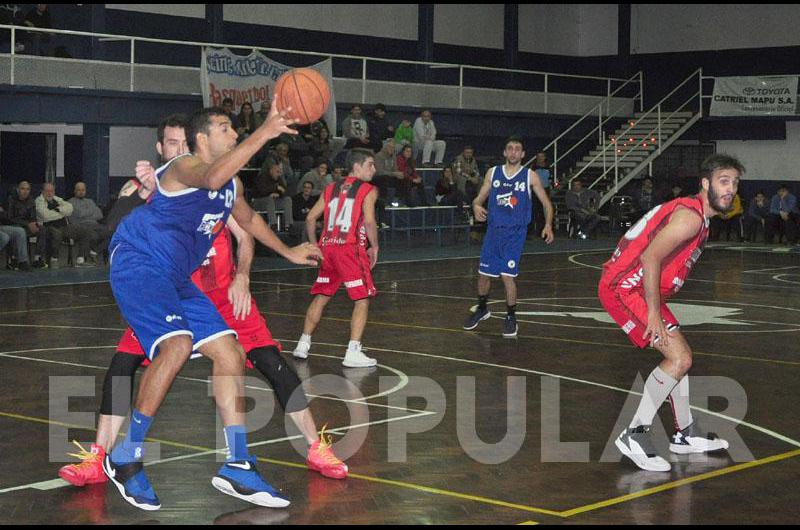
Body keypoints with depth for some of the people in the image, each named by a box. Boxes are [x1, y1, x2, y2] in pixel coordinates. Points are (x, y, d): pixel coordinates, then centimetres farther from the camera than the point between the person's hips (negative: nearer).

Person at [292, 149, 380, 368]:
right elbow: (369, 221, -13)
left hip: (328, 247, 6)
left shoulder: (331, 189, 17)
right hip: (351, 248, -6)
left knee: (320, 298, 18)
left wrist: (314, 245, 24)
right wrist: (374, 247, 0)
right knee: (362, 300, 0)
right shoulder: (368, 190, 0)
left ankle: (303, 346, 23)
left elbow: (311, 218, 14)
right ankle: (353, 353, -8)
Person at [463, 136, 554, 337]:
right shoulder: (493, 173, 6)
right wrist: (476, 206, -15)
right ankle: (482, 309, 34)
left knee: (507, 275, -12)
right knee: (484, 273, 9)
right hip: (494, 230, 3)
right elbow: (480, 198, 9)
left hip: (515, 233, -3)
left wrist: (548, 225, -11)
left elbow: (546, 203, 4)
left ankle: (511, 318, 4)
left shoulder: (530, 176, 0)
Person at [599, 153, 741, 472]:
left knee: (681, 355, 17)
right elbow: (650, 257, -25)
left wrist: (657, 306, 18)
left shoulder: (699, 217, 16)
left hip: (639, 288, 11)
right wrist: (654, 313, -23)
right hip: (623, 287, -11)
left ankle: (686, 434, 30)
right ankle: (635, 436, -9)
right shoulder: (689, 216, -17)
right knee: (680, 359, -15)